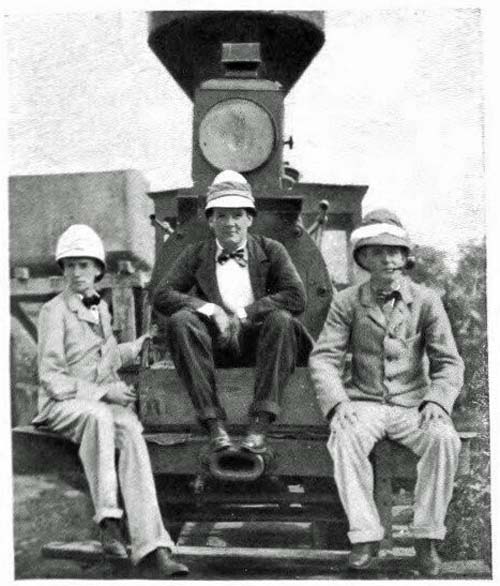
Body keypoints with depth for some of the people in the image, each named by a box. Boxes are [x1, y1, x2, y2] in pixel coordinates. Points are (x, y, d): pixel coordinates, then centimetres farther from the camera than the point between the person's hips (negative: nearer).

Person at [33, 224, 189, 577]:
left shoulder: (100, 307, 16)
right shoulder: (55, 310, -3)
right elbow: (51, 377, -10)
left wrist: (144, 343, 21)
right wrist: (102, 391, -17)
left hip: (108, 401, 4)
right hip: (63, 403, -4)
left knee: (131, 432, -30)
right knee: (99, 416, -40)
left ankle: (152, 547, -40)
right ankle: (108, 520, -36)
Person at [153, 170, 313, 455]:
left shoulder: (271, 251, 11)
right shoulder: (196, 255, 14)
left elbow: (297, 297, -3)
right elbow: (161, 295, 1)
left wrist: (243, 314, -11)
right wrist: (210, 309, -13)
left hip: (256, 340, -1)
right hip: (214, 343, 1)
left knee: (281, 319, -31)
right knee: (180, 320, -28)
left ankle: (260, 426, -34)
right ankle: (215, 425, -33)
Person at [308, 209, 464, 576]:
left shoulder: (426, 301, 2)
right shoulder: (348, 303, 2)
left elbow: (448, 362, 1)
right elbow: (323, 358, -3)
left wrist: (437, 401, -19)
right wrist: (337, 403, -21)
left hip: (413, 406, 0)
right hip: (365, 404, 0)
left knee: (445, 440, -31)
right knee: (344, 439, -33)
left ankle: (427, 537, -16)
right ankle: (365, 535, -23)